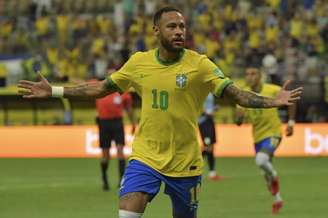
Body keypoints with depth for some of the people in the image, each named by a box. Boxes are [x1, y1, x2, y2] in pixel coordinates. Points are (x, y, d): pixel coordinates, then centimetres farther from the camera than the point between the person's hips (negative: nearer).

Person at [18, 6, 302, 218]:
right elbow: (102, 88, 12)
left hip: (185, 162, -1)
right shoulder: (139, 62, 1)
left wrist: (272, 101, -29)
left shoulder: (199, 64, -9)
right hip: (145, 156, 1)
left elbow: (235, 93, -13)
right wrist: (54, 91, 9)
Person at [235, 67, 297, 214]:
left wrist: (291, 122, -2)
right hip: (258, 136, 5)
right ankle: (277, 200, 37)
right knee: (266, 172, 15)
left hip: (273, 132, -5)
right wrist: (240, 115, -29)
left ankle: (274, 177, 1)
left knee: (261, 160, -31)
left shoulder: (272, 90, -14)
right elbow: (239, 121, -7)